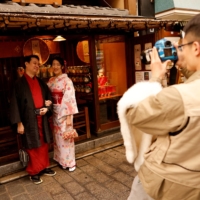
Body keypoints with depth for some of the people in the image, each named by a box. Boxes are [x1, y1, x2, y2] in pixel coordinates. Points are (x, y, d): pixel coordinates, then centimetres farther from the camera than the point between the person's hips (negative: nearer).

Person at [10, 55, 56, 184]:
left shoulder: (41, 82, 11)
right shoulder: (20, 83, -6)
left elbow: (49, 97, 15)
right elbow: (15, 103, -9)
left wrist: (47, 108, -6)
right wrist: (19, 123, -13)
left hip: (42, 119, 5)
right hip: (29, 120, -5)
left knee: (44, 144, 13)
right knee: (33, 147, 4)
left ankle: (44, 167, 30)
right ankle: (34, 172, 20)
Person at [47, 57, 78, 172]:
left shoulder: (67, 80, -11)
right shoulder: (51, 81, 8)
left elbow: (70, 98, -15)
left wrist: (69, 116, -17)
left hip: (64, 113, -6)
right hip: (55, 113, 6)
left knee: (66, 136, 2)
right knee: (58, 137, 14)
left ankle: (70, 162, 18)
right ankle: (62, 160, 30)